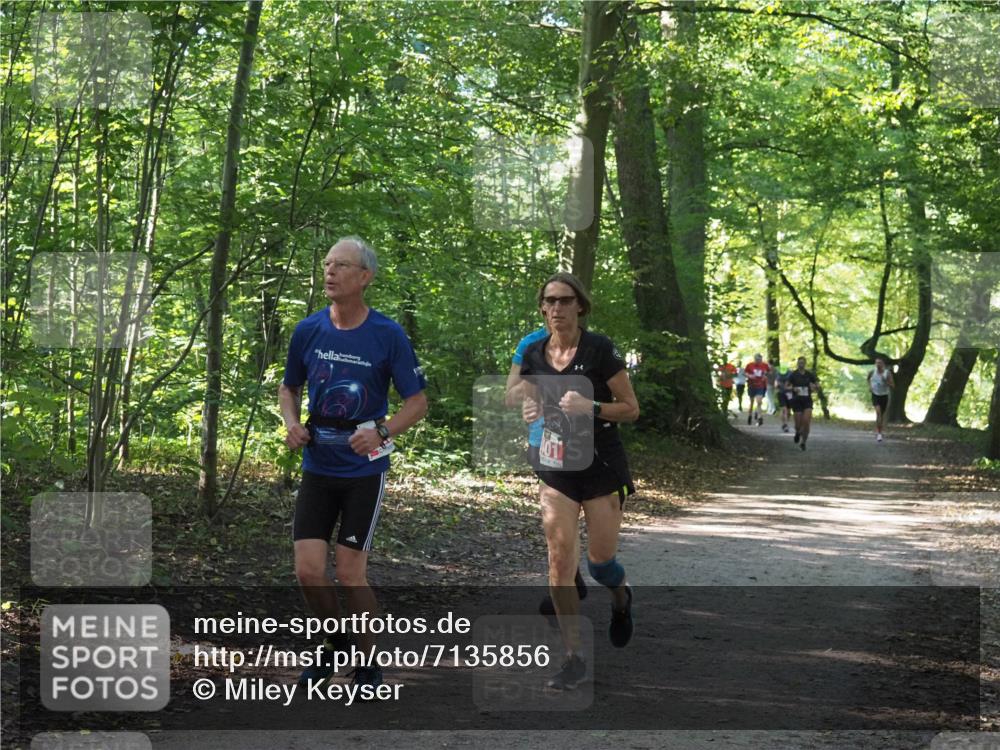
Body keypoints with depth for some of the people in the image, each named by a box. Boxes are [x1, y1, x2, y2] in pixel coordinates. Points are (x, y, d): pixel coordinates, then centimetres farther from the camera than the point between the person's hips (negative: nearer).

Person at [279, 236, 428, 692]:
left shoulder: (388, 335, -9)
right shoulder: (307, 331, 1)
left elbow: (418, 401, -4)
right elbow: (289, 387, 16)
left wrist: (381, 431, -21)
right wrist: (292, 423, -5)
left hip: (364, 470, -3)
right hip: (317, 467, 3)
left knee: (349, 574, -5)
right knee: (308, 571, -3)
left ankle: (369, 664, 16)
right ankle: (336, 646, 24)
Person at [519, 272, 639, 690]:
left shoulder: (600, 350, -10)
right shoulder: (533, 355, 3)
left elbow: (631, 409, -7)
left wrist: (590, 407, -23)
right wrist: (530, 411, -6)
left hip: (601, 466, -3)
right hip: (556, 467, 3)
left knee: (600, 561, 2)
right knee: (559, 561, -6)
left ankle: (620, 597, 41)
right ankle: (574, 659, 1)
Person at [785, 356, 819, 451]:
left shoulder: (809, 374, 3)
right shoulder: (793, 374, -2)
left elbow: (817, 385, 12)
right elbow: (786, 387, -3)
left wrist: (815, 387, -10)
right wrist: (793, 389, -22)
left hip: (807, 400, 1)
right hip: (796, 400, -1)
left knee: (807, 421, -15)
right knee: (798, 424, -3)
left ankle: (803, 442, 1)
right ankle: (798, 432, 36)